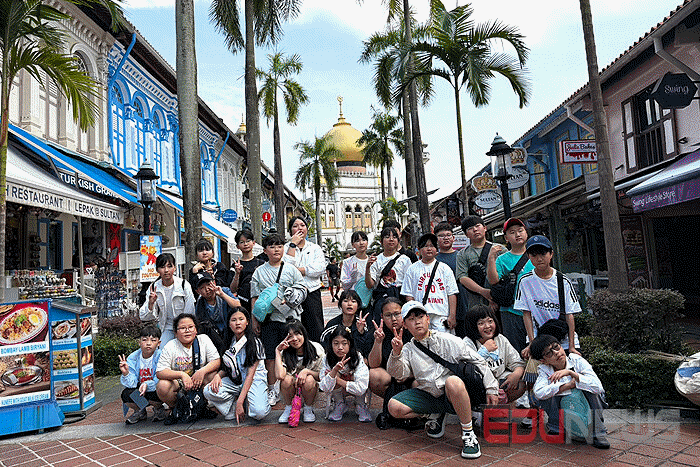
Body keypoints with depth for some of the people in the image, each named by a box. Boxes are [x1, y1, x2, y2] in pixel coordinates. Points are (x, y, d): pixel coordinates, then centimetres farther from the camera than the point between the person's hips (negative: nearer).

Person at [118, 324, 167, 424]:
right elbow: (131, 384, -9)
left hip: (155, 390, -3)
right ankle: (139, 411, 10)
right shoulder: (132, 358, -5)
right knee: (126, 394, -24)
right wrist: (126, 374, -28)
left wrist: (147, 385, -38)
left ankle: (158, 409, 5)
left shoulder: (160, 357, -15)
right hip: (138, 389, 3)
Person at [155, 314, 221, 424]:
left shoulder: (204, 339, -6)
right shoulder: (170, 347, -10)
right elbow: (160, 372, -17)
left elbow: (217, 361, -10)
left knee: (213, 374, -27)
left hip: (199, 382, 1)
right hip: (178, 384, -1)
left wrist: (202, 371, -29)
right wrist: (181, 375, -32)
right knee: (162, 386, -31)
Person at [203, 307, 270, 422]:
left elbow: (250, 375, -16)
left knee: (259, 413, -32)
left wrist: (240, 402, -23)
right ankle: (233, 412, -1)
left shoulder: (254, 342, -11)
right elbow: (226, 368, 12)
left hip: (254, 380, -5)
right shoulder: (230, 343, 6)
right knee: (208, 391, -22)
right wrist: (218, 375, -13)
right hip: (235, 381, 5)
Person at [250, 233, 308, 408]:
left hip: (290, 316, 0)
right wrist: (254, 319, 4)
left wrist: (294, 296, -13)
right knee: (270, 355, 3)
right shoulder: (259, 272, 8)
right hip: (269, 318, 0)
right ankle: (272, 390, 16)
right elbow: (254, 297, 8)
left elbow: (302, 289, 8)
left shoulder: (291, 270, 7)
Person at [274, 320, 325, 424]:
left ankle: (308, 409, -5)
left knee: (309, 380, -33)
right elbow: (279, 375, -33)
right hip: (291, 388, 1)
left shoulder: (317, 349, -16)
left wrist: (307, 371, -28)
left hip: (310, 388, -1)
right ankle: (288, 409, -3)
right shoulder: (285, 353, -15)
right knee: (287, 379, -31)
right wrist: (277, 351, -29)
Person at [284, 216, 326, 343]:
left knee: (316, 331, -2)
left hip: (312, 292, 1)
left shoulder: (315, 248, 13)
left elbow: (320, 268, -4)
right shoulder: (285, 248, 9)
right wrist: (293, 244, -5)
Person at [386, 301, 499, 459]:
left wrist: (491, 388, -2)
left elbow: (478, 361, 2)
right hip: (429, 395, 4)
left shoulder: (448, 340, -2)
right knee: (394, 407, -15)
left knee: (453, 382, -38)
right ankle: (436, 415, 10)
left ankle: (468, 434, -19)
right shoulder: (408, 349, 6)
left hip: (454, 397, -4)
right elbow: (399, 373, -10)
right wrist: (396, 353, -28)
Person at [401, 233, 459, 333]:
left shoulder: (444, 268, 9)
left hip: (442, 315, 0)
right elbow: (409, 295, 8)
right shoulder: (412, 269, 10)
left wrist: (452, 316, -3)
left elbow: (452, 293, 5)